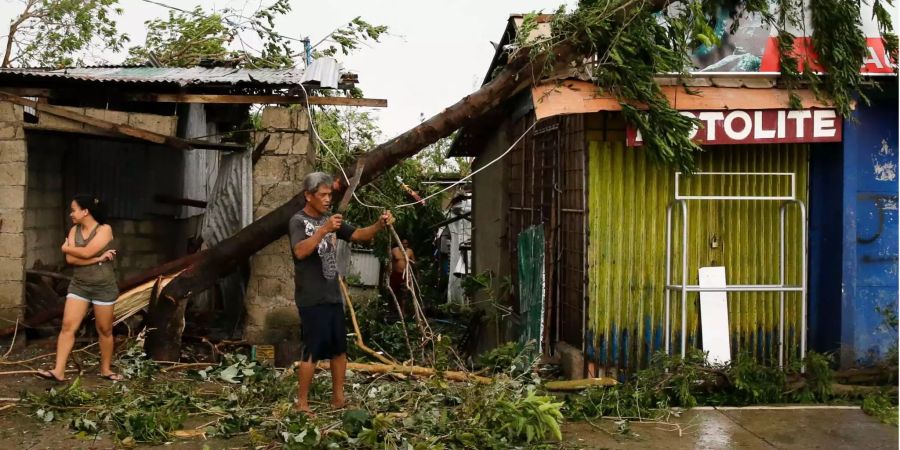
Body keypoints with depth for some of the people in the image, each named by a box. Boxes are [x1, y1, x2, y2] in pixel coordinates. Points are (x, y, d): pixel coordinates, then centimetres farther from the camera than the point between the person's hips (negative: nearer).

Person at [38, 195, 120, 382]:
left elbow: (85, 253, -22)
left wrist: (66, 247, -5)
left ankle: (106, 369, 21)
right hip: (78, 285, 4)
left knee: (104, 330, 6)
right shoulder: (74, 230, 3)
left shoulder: (104, 229, -12)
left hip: (103, 287, -4)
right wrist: (99, 258, -17)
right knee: (68, 326, -6)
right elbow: (70, 259, -9)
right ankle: (59, 371, -5)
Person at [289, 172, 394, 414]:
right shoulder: (298, 221, -9)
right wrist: (324, 230, -37)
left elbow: (358, 235, 5)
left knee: (339, 348, 12)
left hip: (333, 295, 7)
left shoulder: (329, 219, 11)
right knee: (312, 351, -6)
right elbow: (300, 251, -26)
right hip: (311, 299, -7)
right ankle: (302, 402, 5)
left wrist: (379, 225, -13)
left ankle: (338, 398, 23)